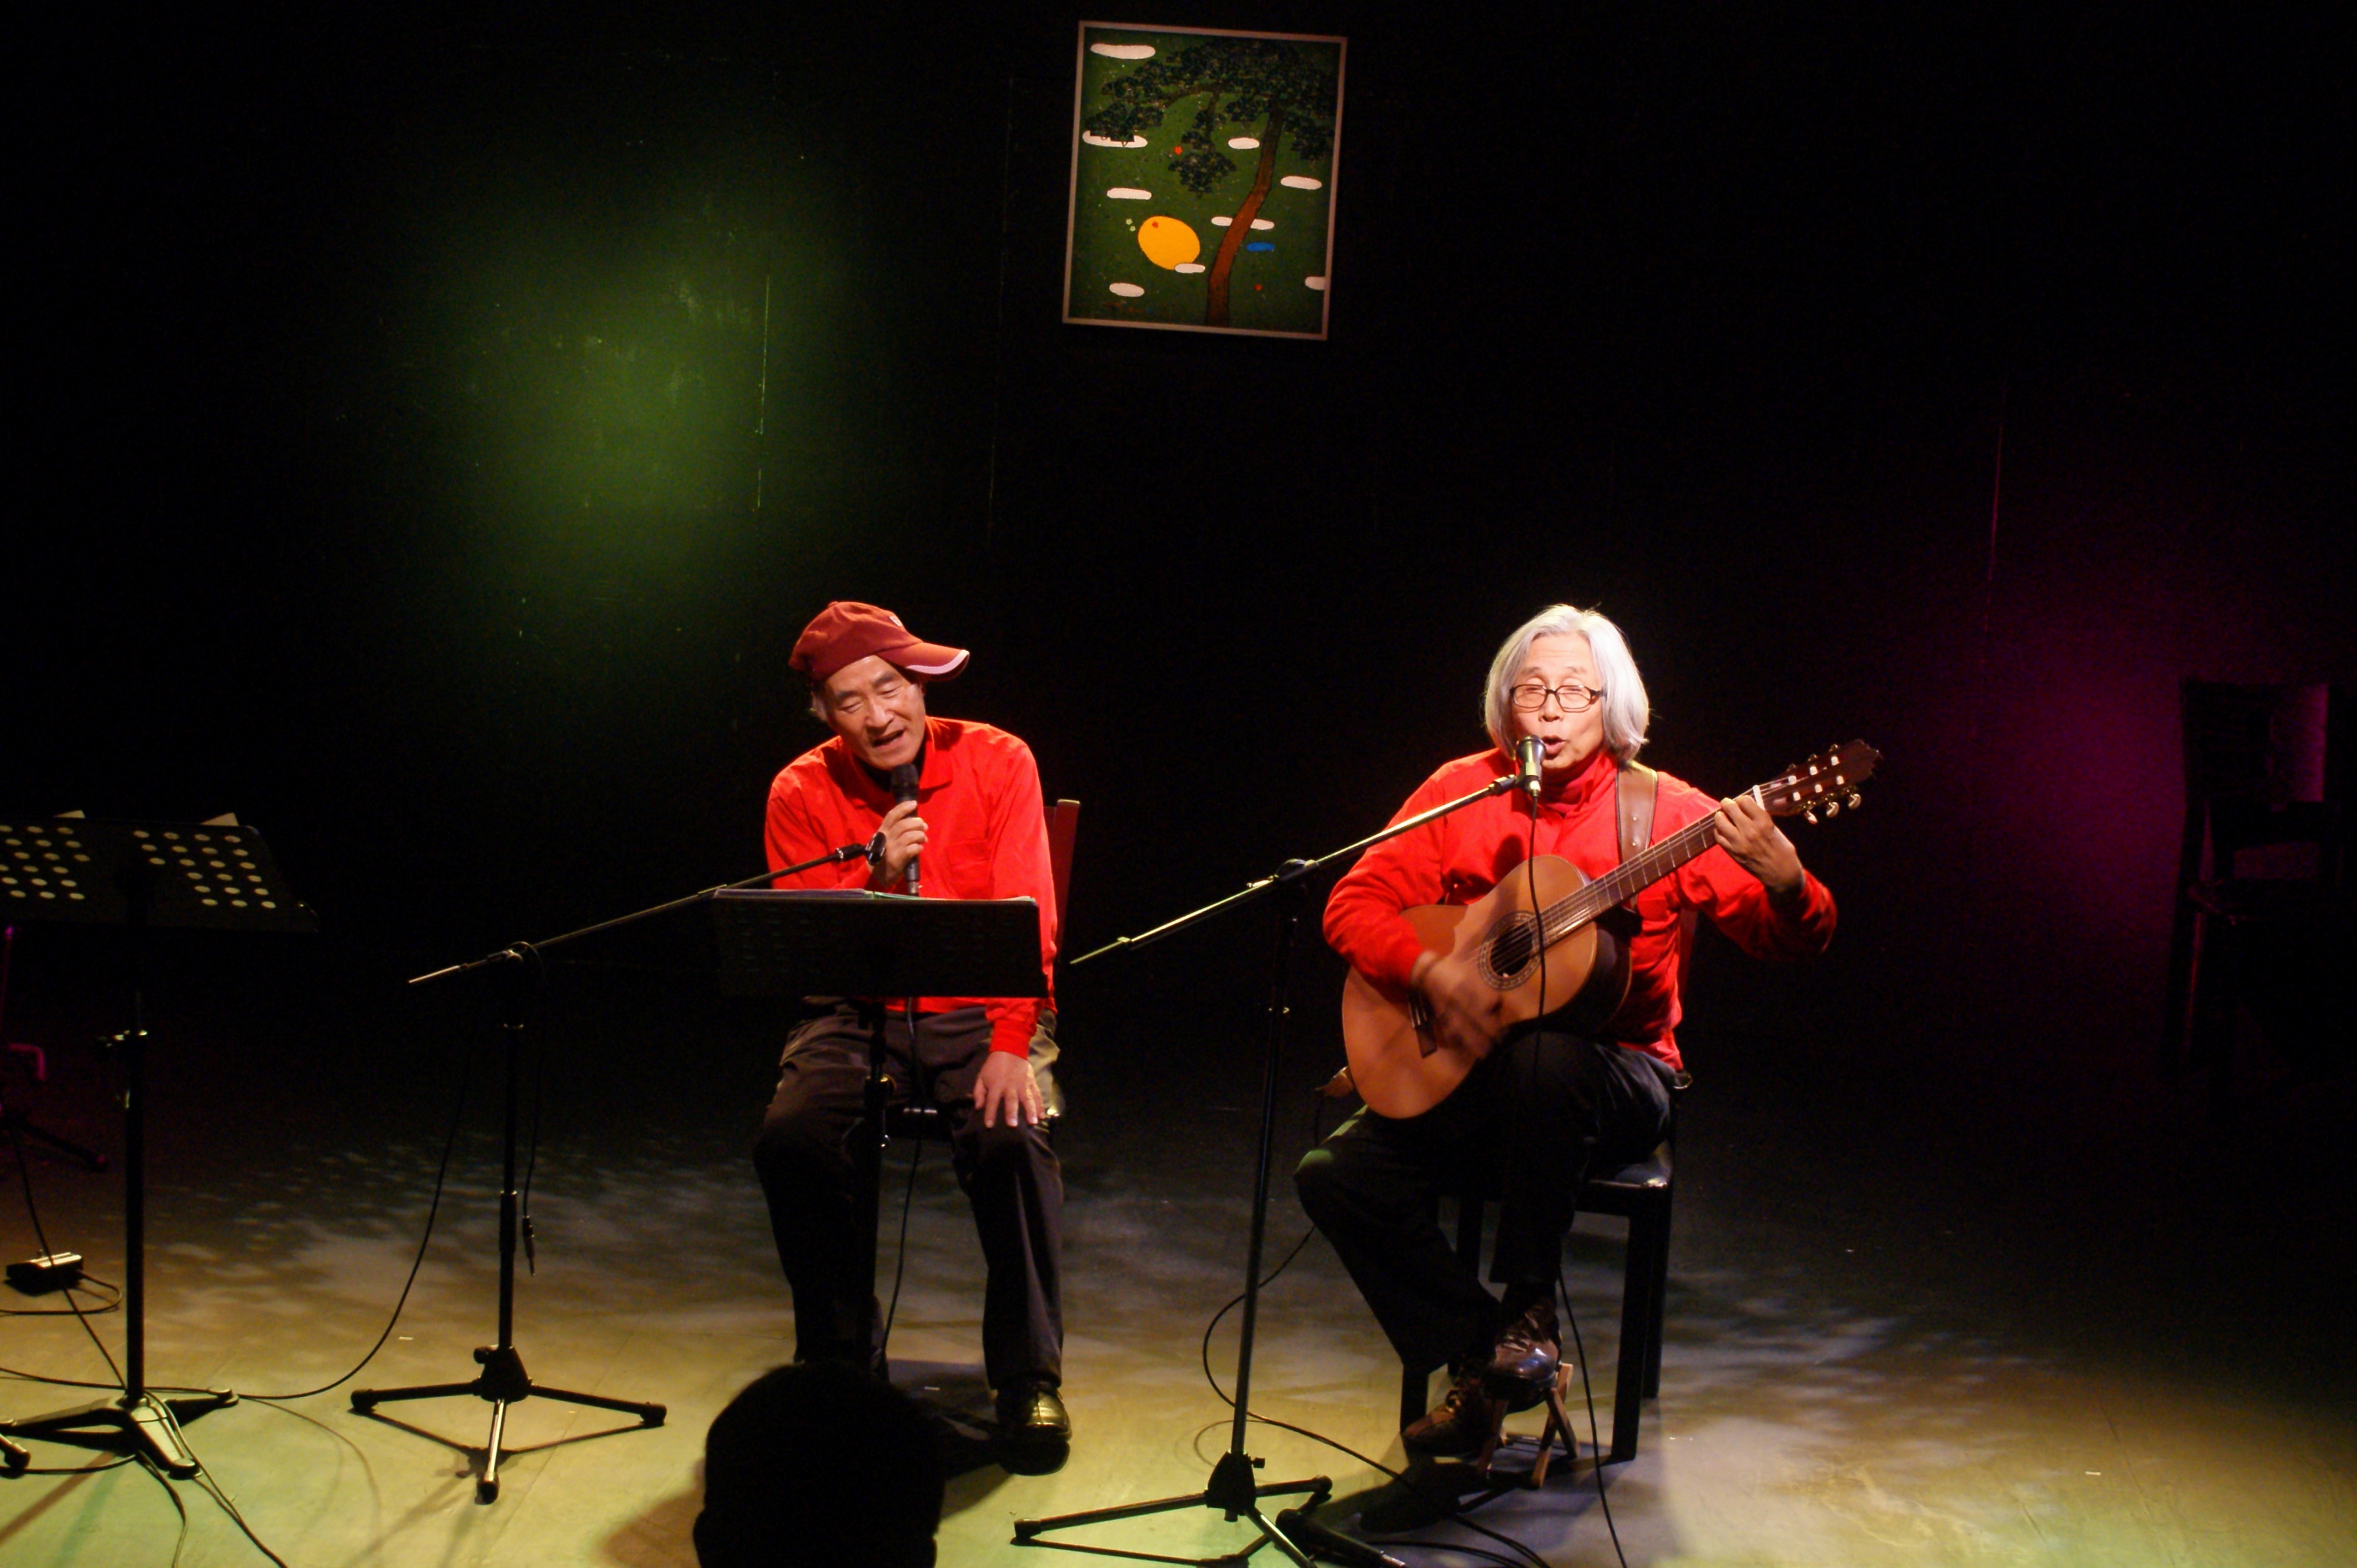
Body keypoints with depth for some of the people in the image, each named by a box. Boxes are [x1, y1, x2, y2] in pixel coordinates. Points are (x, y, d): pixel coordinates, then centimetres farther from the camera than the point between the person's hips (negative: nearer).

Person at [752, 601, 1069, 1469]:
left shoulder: (997, 762, -6)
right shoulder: (802, 792, -2)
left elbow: (1029, 919, -11)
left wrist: (1010, 1047, -25)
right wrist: (878, 875, -23)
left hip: (978, 1009, -2)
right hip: (858, 1016, 2)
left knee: (1013, 1138, -31)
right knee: (790, 1137, -26)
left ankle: (1030, 1375, -11)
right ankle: (839, 1361, -3)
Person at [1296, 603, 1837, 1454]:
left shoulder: (1662, 810, -6)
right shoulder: (1460, 792, 2)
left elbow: (1790, 938, -13)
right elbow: (1354, 903, 0)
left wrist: (1785, 883, -37)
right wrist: (1427, 970, -19)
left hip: (1616, 1073, -3)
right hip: (1467, 1070, 3)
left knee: (1543, 1058, -38)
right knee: (1336, 1174, -18)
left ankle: (1529, 1307, -17)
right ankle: (1479, 1354, -1)